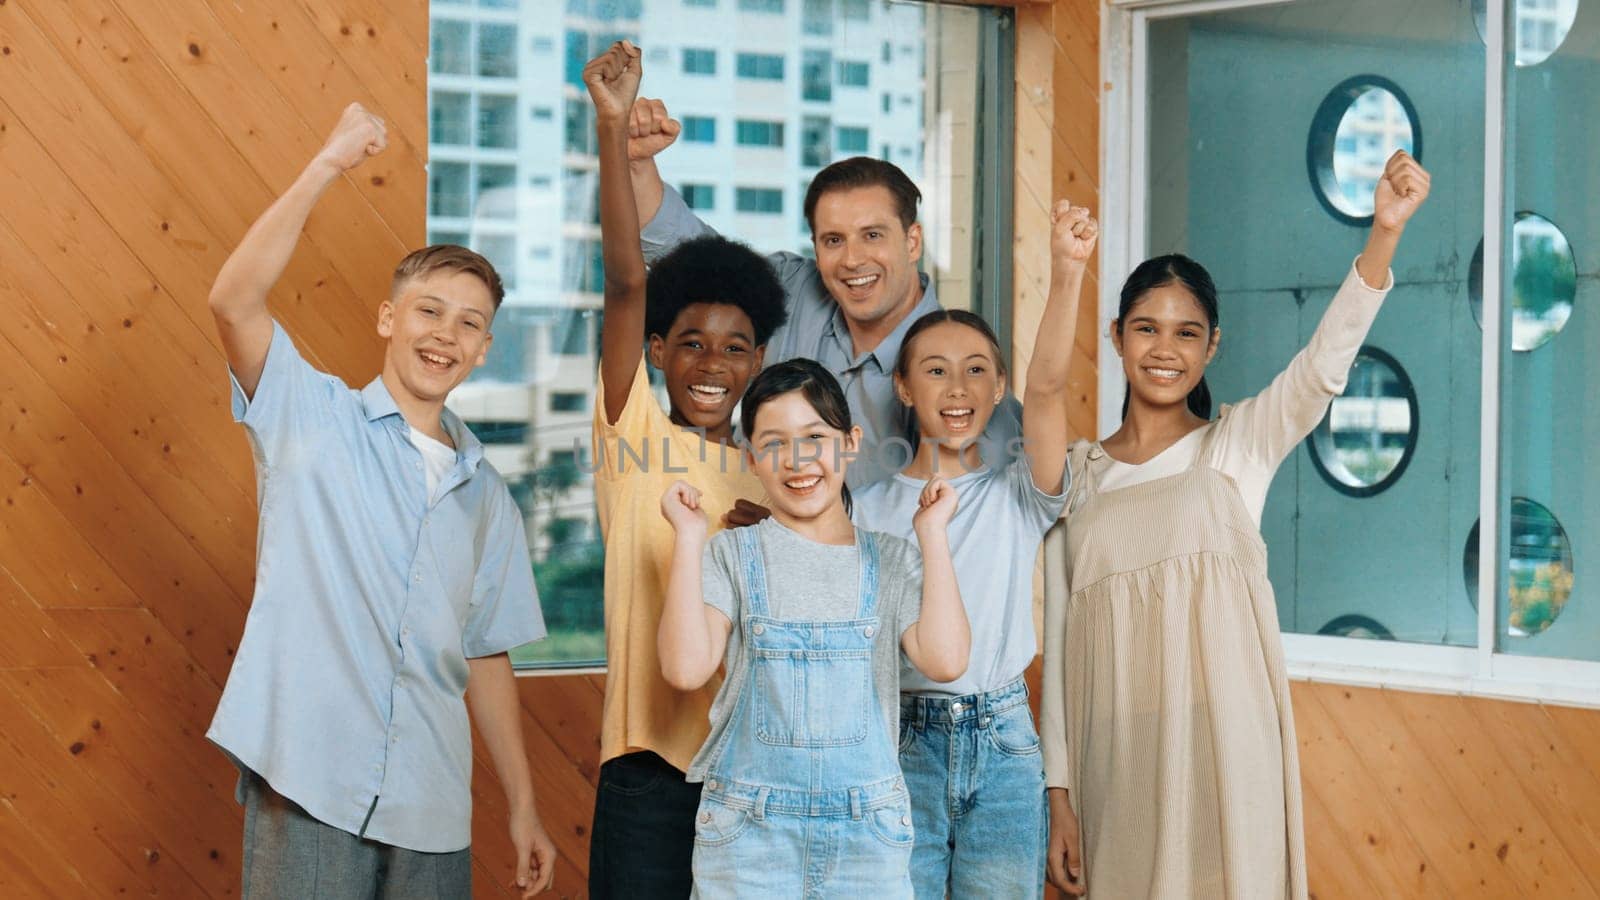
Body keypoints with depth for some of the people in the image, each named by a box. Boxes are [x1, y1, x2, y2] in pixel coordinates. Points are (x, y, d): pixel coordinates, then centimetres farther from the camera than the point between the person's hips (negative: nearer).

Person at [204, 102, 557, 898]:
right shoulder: (312, 418, 3)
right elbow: (233, 301, -13)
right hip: (309, 784, -4)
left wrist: (523, 806, 14)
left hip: (429, 807, 4)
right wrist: (326, 169, -20)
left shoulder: (486, 497, 14)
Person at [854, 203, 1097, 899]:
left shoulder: (1017, 497, 4)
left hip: (1003, 742, 0)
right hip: (904, 741, 0)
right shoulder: (871, 507, 7)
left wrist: (1066, 273, -25)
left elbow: (1046, 387, -12)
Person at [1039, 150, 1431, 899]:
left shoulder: (1237, 445, 4)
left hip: (1218, 746, -2)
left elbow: (1323, 366, -15)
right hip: (1116, 755, 2)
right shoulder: (1077, 471, 9)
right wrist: (1059, 794, 3)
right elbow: (1060, 637, 8)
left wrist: (1384, 235, -30)